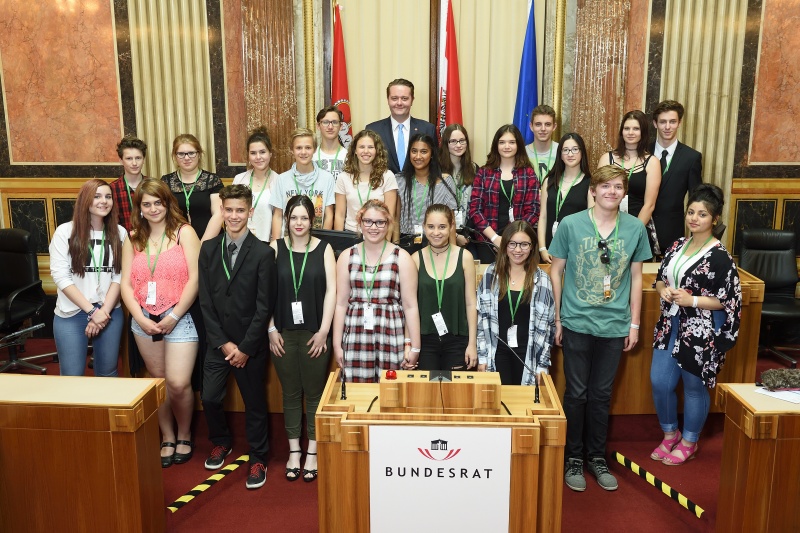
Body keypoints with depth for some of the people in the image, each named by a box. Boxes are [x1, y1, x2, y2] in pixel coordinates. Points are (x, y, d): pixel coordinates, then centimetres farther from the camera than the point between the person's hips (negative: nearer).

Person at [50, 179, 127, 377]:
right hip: (71, 314, -2)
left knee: (108, 375, 12)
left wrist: (104, 311, -10)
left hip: (110, 313, 2)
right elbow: (60, 276, -9)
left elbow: (119, 276, 0)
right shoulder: (65, 231, -4)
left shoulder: (119, 233, 3)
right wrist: (92, 311, -13)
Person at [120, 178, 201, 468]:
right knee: (158, 382, 12)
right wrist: (141, 318, -7)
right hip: (144, 321, 4)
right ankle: (167, 438, 27)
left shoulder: (183, 232, -3)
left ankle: (184, 436, 16)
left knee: (178, 384, -9)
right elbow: (126, 284, 7)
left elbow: (194, 279, -10)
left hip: (179, 319, -4)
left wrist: (173, 317, -11)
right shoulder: (133, 239, 10)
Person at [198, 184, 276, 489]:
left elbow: (264, 306, -11)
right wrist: (223, 343, -6)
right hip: (217, 341, 3)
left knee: (254, 402, 8)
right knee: (209, 398, 7)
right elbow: (206, 301, 0)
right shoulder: (208, 249, 2)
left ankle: (258, 459, 26)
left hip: (250, 343, -3)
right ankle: (221, 443, 36)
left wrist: (245, 347, -12)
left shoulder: (263, 253, -10)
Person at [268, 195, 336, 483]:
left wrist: (323, 331, -7)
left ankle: (312, 452, 20)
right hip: (283, 332, 1)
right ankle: (294, 451, 24)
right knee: (290, 393, 11)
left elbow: (331, 291, -3)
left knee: (314, 393, 7)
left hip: (314, 332, -1)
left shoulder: (323, 248, 0)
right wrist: (271, 330, -4)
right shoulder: (275, 248, 2)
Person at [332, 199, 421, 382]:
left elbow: (410, 306, 0)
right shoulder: (347, 257, 8)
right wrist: (337, 344, 5)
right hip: (355, 338, 2)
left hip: (391, 338, -1)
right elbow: (341, 303, 8)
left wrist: (415, 347, -1)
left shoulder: (402, 258, 2)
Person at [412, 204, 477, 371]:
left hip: (457, 340, 0)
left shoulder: (464, 257, -2)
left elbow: (470, 303, 0)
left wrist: (472, 343, -3)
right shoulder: (416, 259, -1)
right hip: (425, 339, 0)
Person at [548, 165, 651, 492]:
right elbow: (556, 272, 0)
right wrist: (556, 319, 0)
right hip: (577, 323, -2)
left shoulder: (635, 228, 0)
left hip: (615, 326, 2)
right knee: (576, 393, 8)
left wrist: (634, 323, 7)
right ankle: (573, 458, 24)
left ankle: (597, 457, 30)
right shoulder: (570, 225, -6)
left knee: (602, 394, 13)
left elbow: (636, 278, 8)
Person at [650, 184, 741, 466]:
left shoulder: (719, 257, -14)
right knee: (659, 382, 8)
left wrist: (691, 300, -22)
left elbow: (728, 300, -13)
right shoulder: (678, 245, 6)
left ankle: (689, 442, 31)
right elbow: (660, 277, 15)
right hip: (670, 326, 6)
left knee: (694, 387, 10)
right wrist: (664, 290, -7)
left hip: (700, 332, -6)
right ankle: (670, 434, 32)